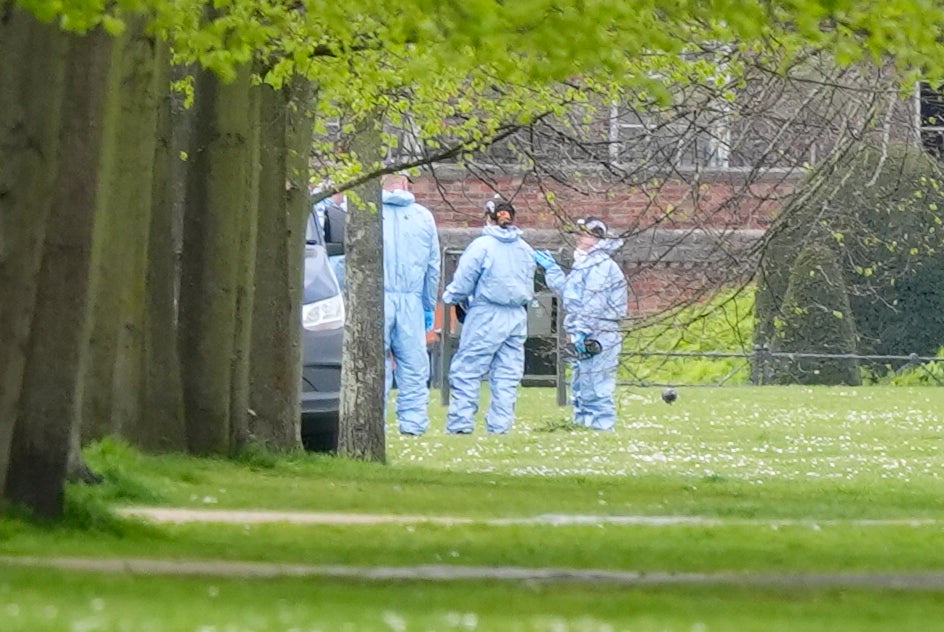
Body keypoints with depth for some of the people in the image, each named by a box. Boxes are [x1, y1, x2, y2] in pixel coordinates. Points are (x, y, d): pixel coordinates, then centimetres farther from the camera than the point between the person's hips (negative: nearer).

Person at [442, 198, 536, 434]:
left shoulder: (482, 246, -9)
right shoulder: (526, 250, 9)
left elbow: (463, 282, -5)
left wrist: (450, 297, 13)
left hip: (486, 316, -5)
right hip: (517, 317, 5)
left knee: (466, 370, 0)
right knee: (507, 374, 8)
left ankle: (460, 423, -4)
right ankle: (500, 425, 5)